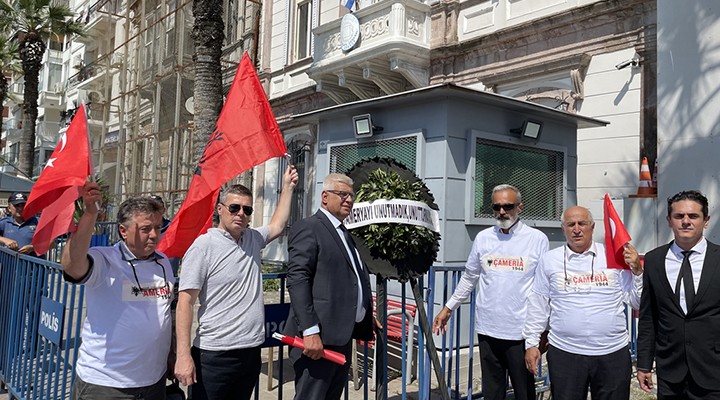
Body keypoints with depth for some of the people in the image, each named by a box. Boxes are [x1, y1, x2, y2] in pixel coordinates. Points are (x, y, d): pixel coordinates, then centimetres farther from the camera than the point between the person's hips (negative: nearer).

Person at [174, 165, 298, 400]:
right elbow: (185, 303, -12)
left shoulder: (253, 239, 9)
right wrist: (183, 355, -18)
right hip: (215, 356, -6)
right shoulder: (203, 246, -10)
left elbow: (277, 226, 28)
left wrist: (287, 187, 26)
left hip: (252, 351, 6)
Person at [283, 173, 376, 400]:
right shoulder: (308, 228, -8)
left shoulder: (345, 233, 20)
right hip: (318, 337, -9)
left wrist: (367, 317, 17)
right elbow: (297, 280, -17)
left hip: (343, 336, 9)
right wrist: (310, 331, -23)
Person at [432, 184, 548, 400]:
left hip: (521, 331, -3)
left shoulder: (537, 239, -4)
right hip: (488, 329, 3)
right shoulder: (483, 238, 5)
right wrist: (448, 309, 14)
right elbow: (469, 278, 14)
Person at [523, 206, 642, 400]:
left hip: (613, 353, 0)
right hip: (564, 353, 0)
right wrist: (531, 343, 4)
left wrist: (637, 271, -9)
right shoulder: (549, 260, 2)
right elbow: (538, 305, 6)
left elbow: (637, 301, 5)